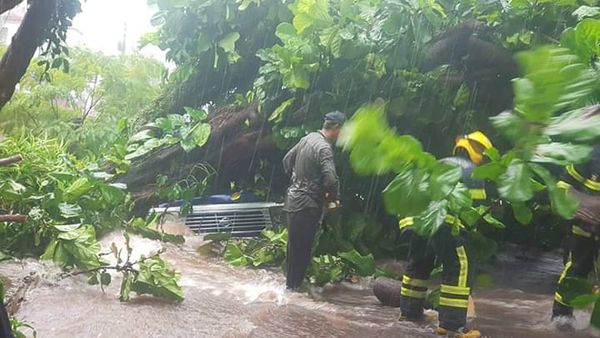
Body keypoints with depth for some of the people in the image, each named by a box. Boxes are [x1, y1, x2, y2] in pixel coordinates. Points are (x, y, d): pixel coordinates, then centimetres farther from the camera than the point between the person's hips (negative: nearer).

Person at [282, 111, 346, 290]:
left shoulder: (307, 138, 7)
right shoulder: (324, 148, -20)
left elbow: (287, 159, 18)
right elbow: (331, 180, -29)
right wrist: (332, 197, -9)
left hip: (293, 198, 9)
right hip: (307, 204, -9)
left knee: (295, 245, 17)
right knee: (302, 247, 3)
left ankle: (293, 281, 29)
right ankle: (294, 285, 12)